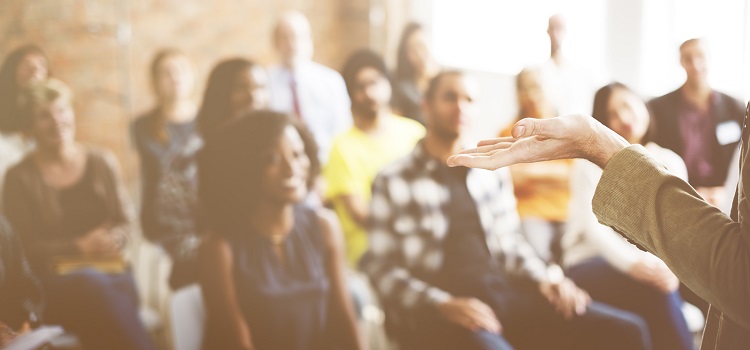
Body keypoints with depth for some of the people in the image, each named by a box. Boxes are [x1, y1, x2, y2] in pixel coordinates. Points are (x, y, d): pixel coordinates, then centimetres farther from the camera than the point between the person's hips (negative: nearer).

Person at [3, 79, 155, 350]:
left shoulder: (101, 162, 14)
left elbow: (124, 223, 15)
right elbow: (25, 247, 1)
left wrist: (112, 239, -9)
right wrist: (80, 246, -11)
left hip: (110, 269, 2)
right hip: (54, 281, -2)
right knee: (93, 286, -37)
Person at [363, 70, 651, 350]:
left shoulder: (492, 172, 17)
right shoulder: (392, 182, 2)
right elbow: (381, 268, -1)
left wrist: (544, 279, 3)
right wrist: (442, 305, -16)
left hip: (506, 295, 5)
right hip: (437, 311, -5)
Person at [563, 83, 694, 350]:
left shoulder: (670, 163, 11)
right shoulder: (590, 164, 3)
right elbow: (595, 228, -10)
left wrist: (667, 266, -21)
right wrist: (634, 264, -25)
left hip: (653, 264, 3)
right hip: (594, 263, -3)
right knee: (654, 287, -32)